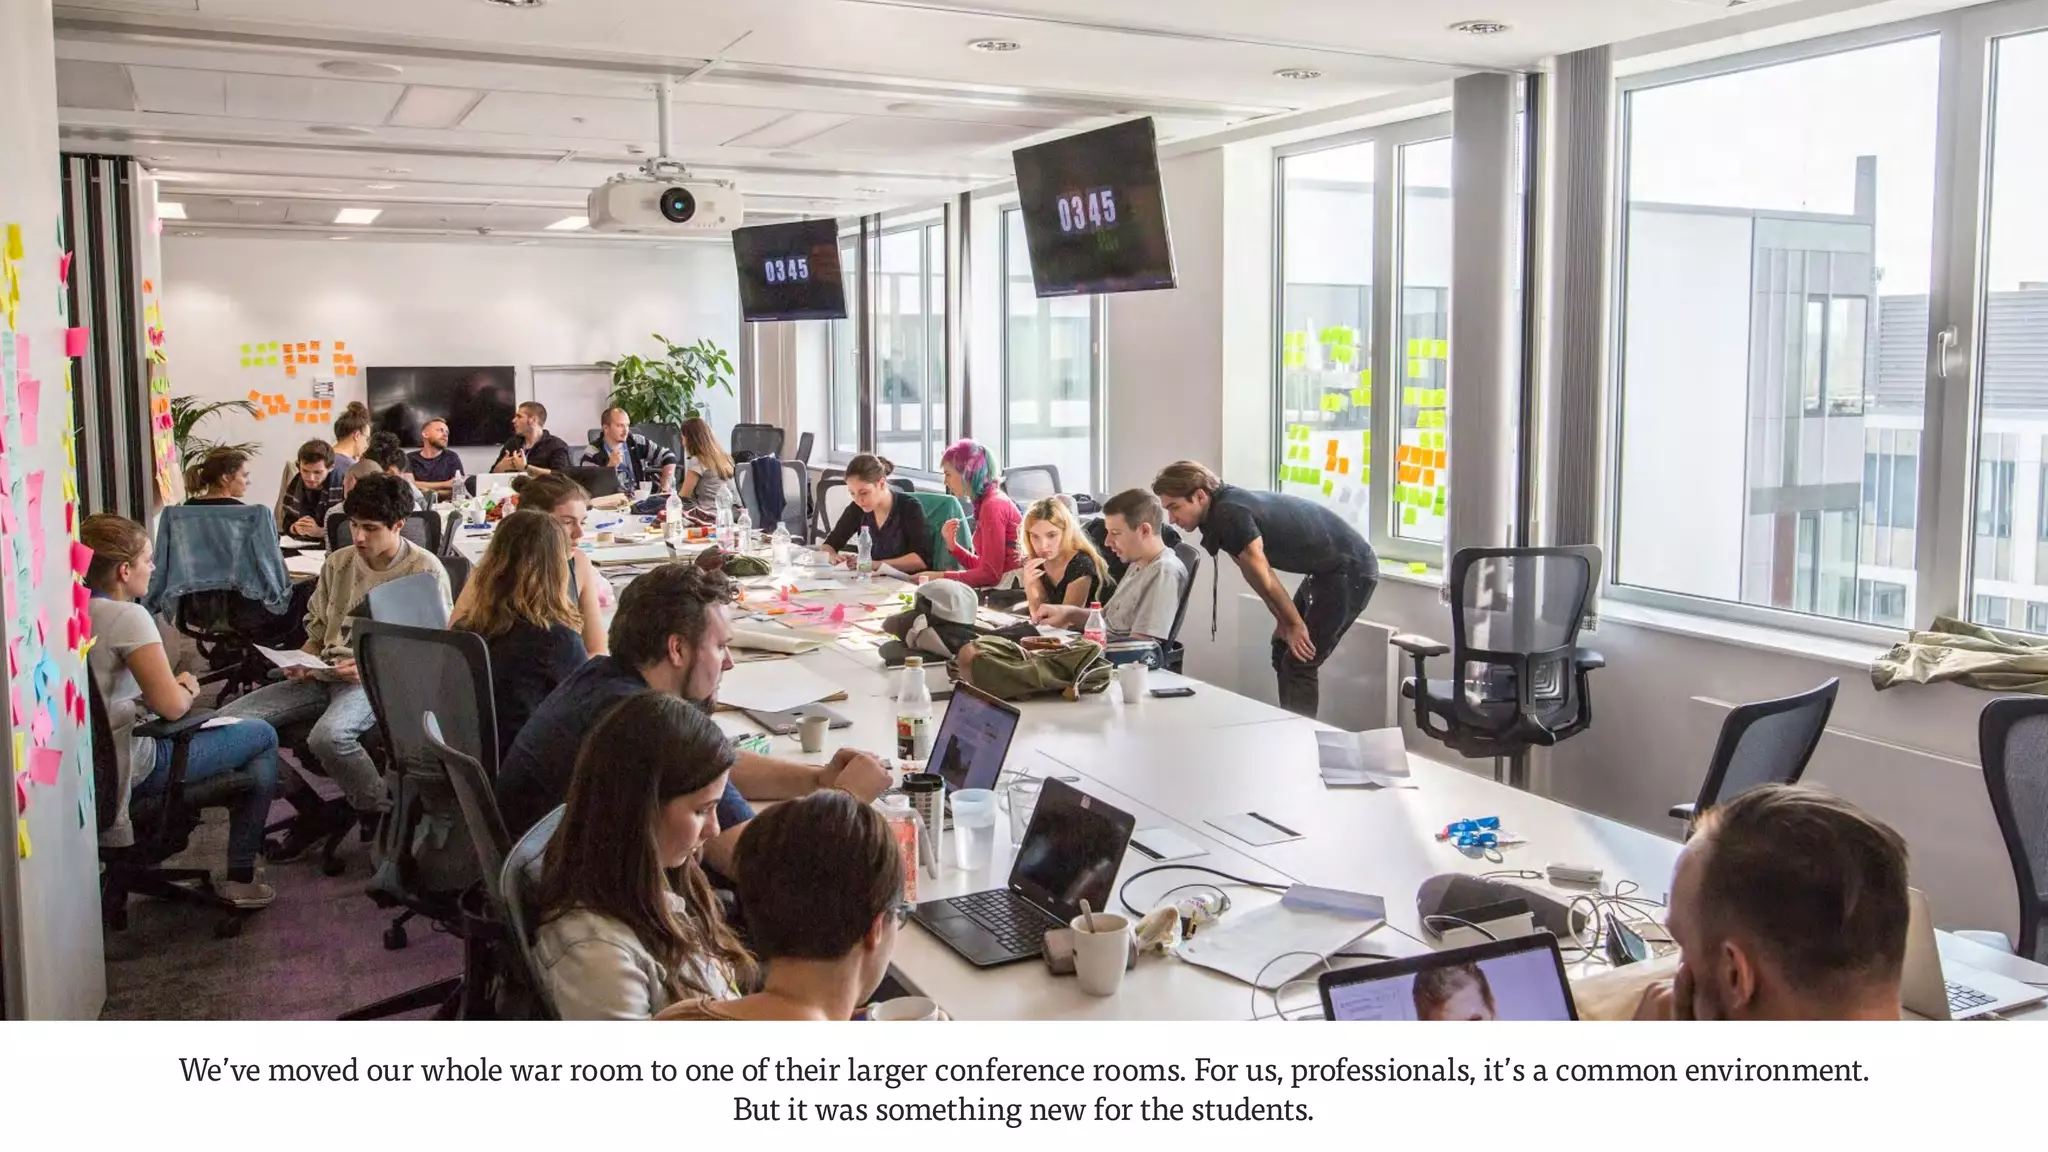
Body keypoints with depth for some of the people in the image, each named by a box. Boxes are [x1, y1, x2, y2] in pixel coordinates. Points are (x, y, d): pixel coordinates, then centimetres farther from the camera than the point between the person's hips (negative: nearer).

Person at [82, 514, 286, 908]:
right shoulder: (127, 617, -21)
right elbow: (172, 706, -26)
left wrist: (175, 686, 7)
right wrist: (187, 687, -4)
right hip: (130, 768, -8)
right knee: (262, 736, 8)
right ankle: (240, 878, 10)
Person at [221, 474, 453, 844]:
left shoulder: (425, 571, -4)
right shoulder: (338, 563, 14)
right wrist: (303, 662, 2)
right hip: (325, 676, 7)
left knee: (329, 735, -37)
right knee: (231, 719, -10)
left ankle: (383, 812, -10)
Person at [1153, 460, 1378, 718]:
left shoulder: (1231, 514, -25)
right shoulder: (1218, 516, 5)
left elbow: (1263, 577, -18)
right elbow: (1254, 575, 11)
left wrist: (1294, 624, -9)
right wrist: (1284, 621, 11)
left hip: (1351, 569, -10)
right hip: (1328, 569, 10)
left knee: (1299, 663, -10)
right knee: (1284, 653, 14)